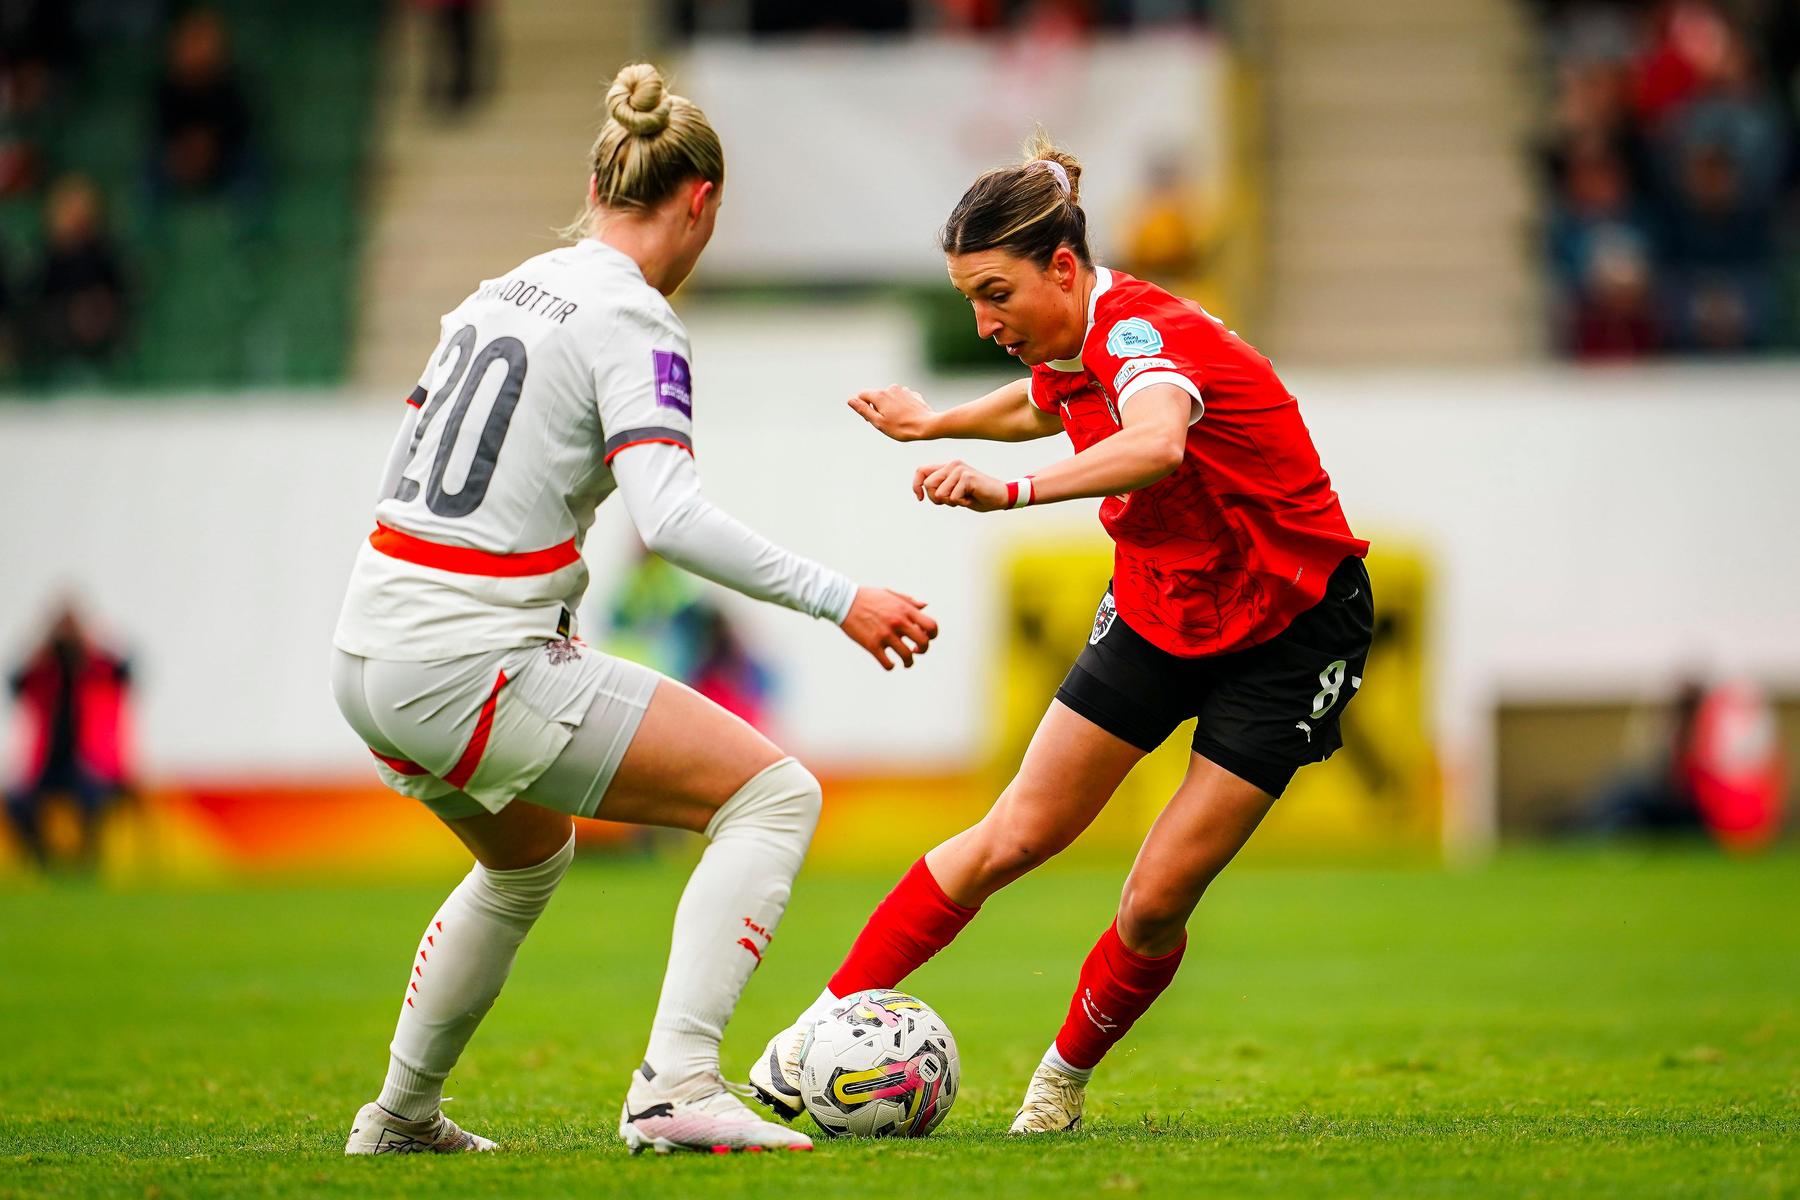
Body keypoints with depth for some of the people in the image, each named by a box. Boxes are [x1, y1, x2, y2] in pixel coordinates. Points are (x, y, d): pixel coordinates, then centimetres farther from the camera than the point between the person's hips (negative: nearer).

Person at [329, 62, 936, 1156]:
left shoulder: (506, 289, 14)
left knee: (529, 860, 35)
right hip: (472, 665, -9)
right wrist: (838, 599, -21)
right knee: (775, 794, -5)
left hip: (370, 653, 9)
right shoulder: (632, 320, -10)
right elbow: (668, 514, -23)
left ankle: (403, 1115, 41)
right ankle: (676, 1086, -17)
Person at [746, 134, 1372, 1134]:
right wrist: (938, 424, 38)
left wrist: (1015, 490, -67)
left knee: (1158, 903, -9)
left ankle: (1064, 1081, 16)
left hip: (1287, 634, -7)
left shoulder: (1145, 333, -29)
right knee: (1015, 835, 0)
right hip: (1159, 612, 7)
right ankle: (830, 1023, 6)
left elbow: (1156, 444, -54)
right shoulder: (1072, 351, -3)